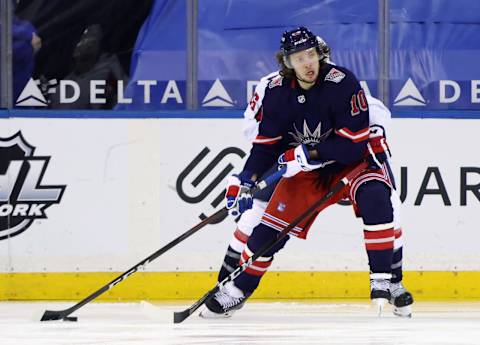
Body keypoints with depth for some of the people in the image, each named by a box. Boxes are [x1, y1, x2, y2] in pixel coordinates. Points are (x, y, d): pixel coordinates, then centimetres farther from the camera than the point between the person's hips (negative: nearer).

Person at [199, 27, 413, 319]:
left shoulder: (343, 84, -26)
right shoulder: (274, 91, -13)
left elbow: (353, 144, -28)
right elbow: (266, 144, -5)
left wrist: (309, 153, -34)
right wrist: (246, 179, -18)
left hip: (357, 155, -4)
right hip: (306, 166, 4)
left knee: (376, 201, -32)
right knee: (267, 222, -3)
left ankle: (387, 280, -22)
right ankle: (236, 288, 14)